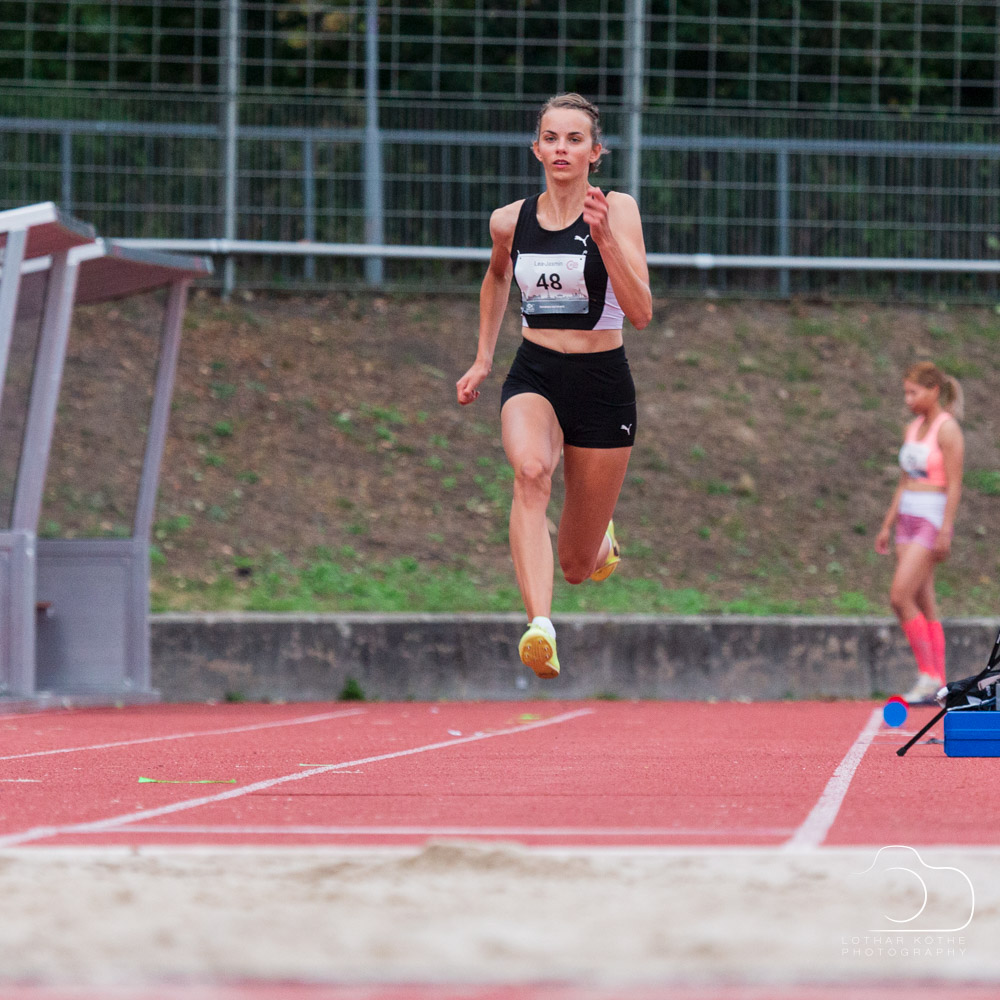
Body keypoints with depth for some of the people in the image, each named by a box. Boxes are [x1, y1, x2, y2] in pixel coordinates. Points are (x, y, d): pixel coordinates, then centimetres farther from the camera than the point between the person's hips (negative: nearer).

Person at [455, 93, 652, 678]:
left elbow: (641, 313, -19)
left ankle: (599, 540, 48)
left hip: (602, 382, -1)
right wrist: (484, 359, 24)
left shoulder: (617, 209, -9)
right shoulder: (510, 222, 2)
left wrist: (606, 238, -29)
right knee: (530, 469, -35)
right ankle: (541, 628, -49)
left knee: (577, 565, 7)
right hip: (534, 375, 1)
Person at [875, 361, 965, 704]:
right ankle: (938, 686, 6)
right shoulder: (914, 428, 15)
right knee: (923, 605, 5)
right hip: (907, 520, 8)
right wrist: (887, 526, 17)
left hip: (933, 521, -8)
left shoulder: (947, 429, -10)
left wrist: (945, 531, -21)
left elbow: (954, 485, -15)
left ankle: (929, 674, -9)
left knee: (900, 597, -16)